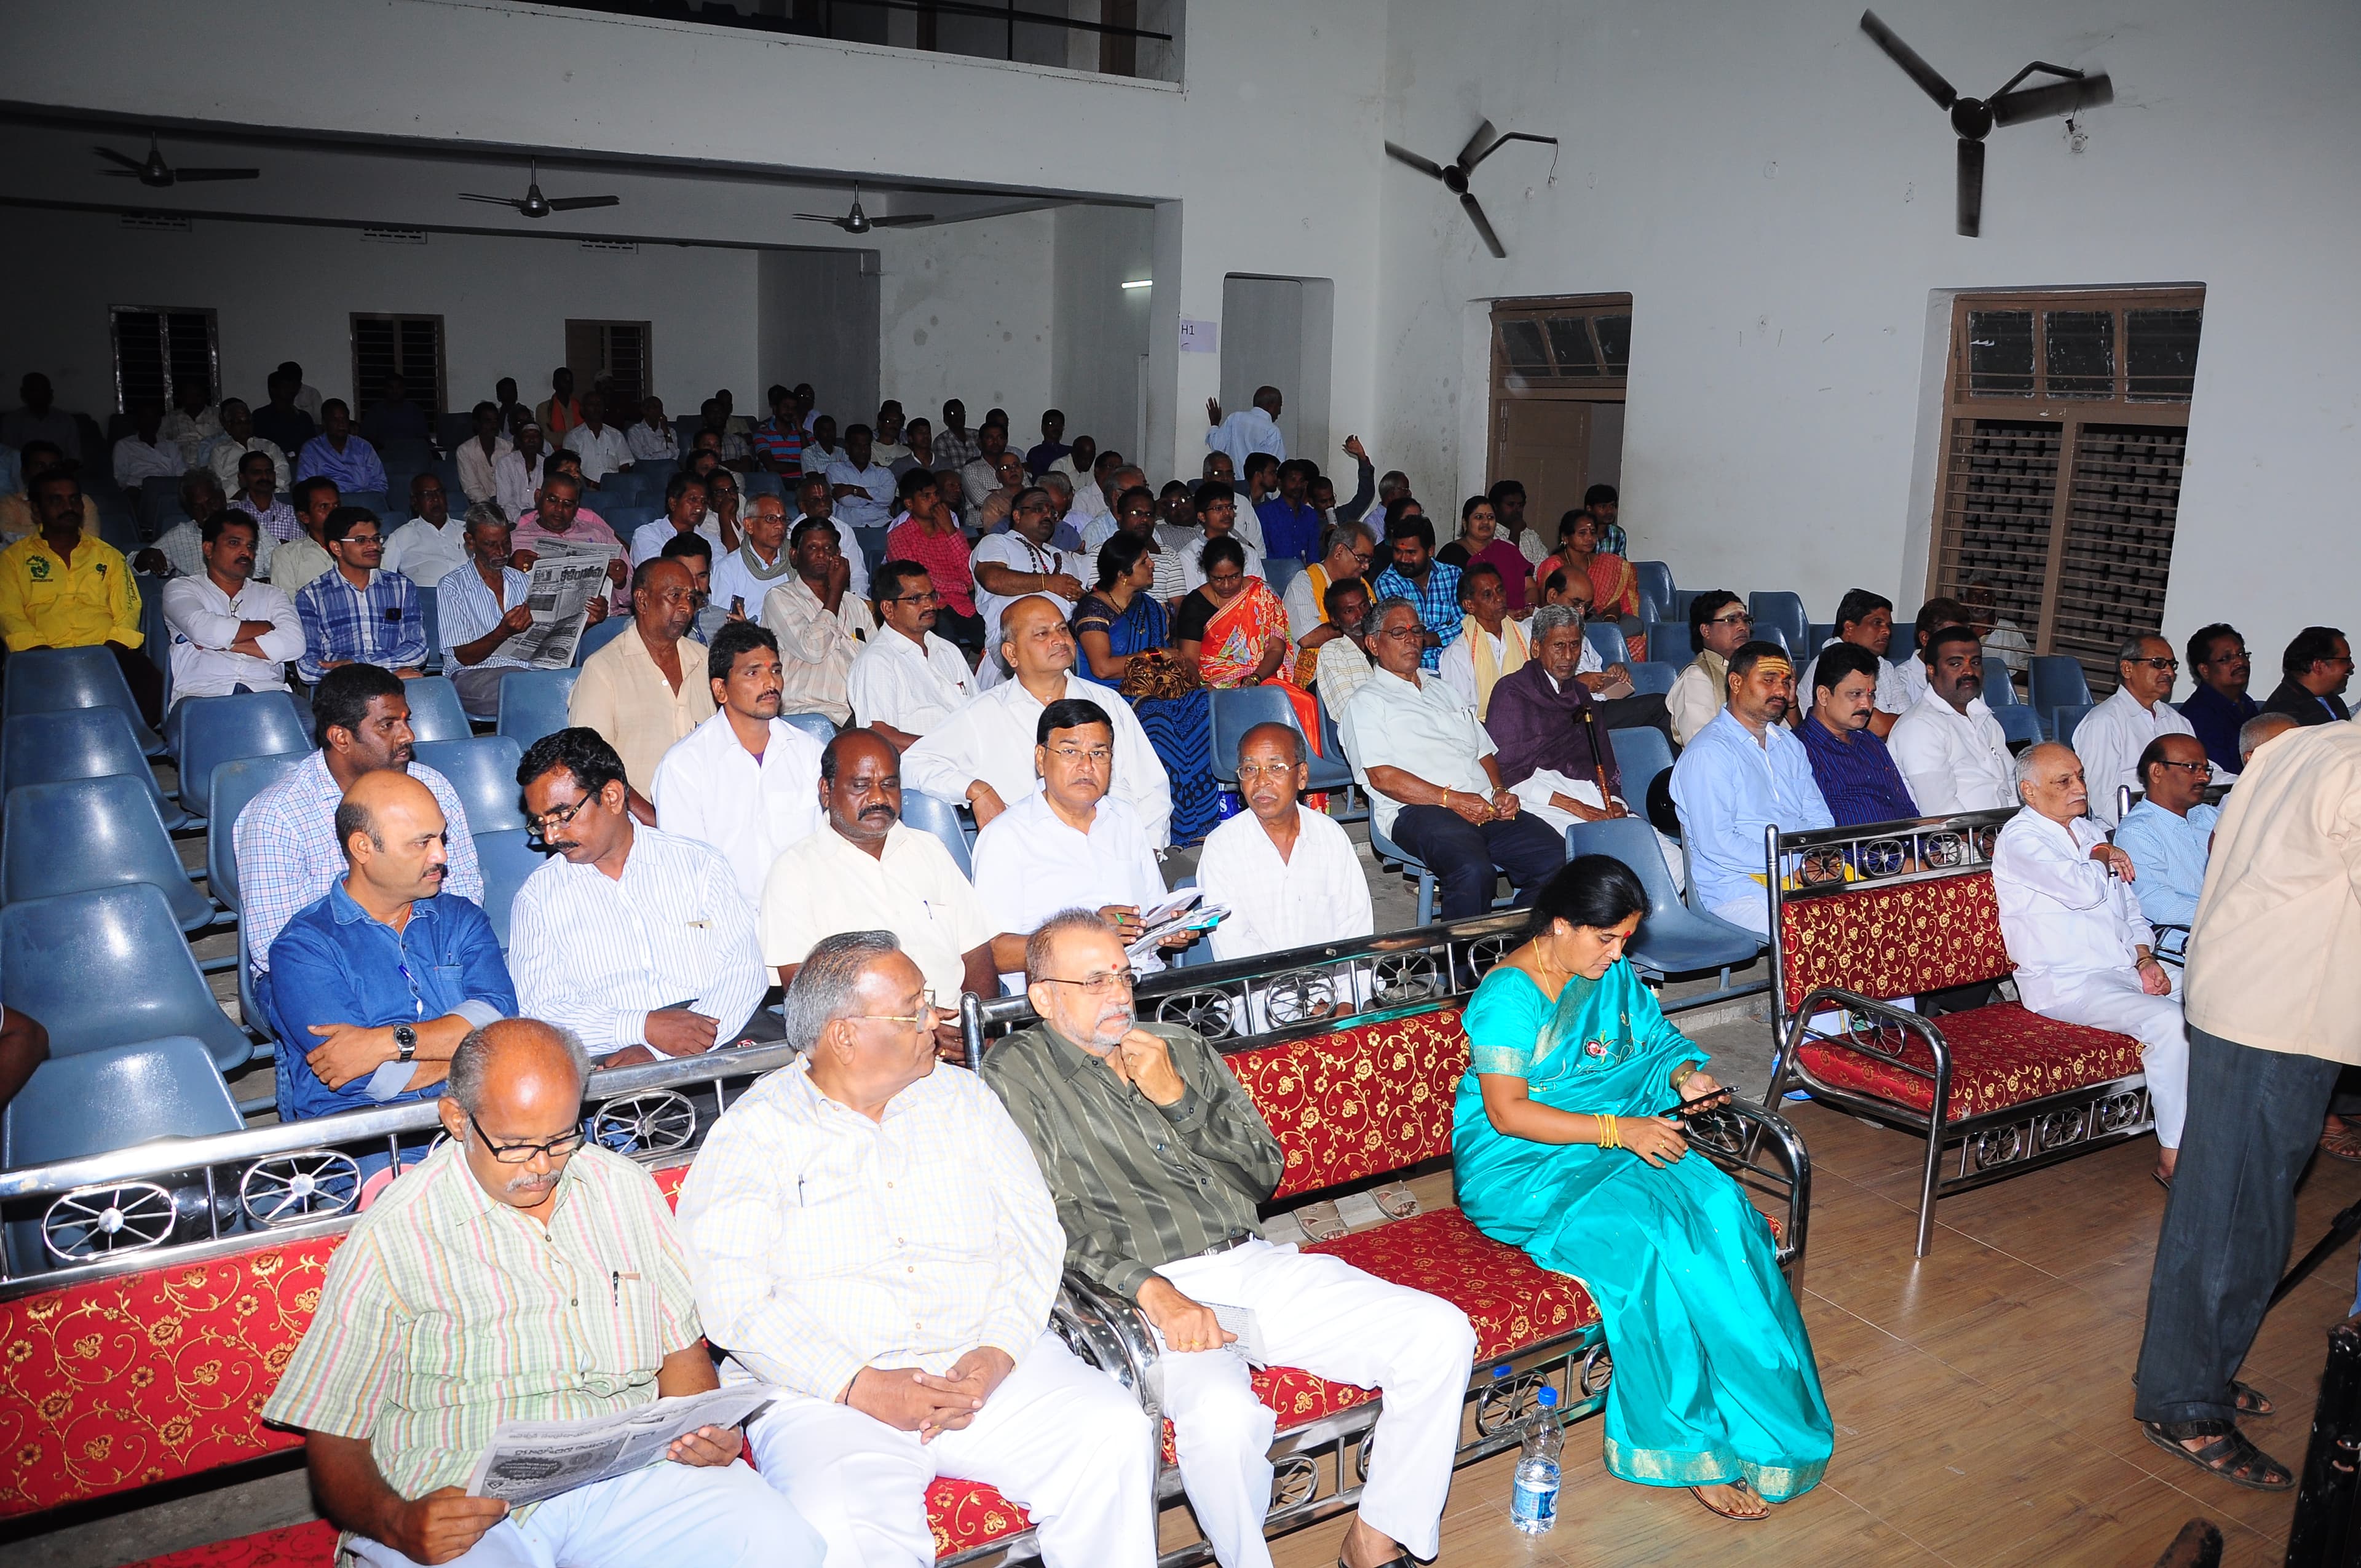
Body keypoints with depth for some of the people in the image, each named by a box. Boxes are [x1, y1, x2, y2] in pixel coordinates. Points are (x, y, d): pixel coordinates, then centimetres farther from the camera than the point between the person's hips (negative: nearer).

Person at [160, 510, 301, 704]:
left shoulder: (270, 595, 24)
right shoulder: (181, 588, 18)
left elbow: (294, 644, 3)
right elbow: (203, 630, -6)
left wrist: (225, 642, -1)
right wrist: (267, 627, 4)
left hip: (266, 692, 1)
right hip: (203, 694, -1)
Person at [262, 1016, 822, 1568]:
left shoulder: (626, 1187, 11)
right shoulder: (390, 1240, -1)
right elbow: (334, 1439, 0)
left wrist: (706, 1428, -3)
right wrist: (396, 1523, -20)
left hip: (625, 1471, 3)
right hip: (462, 1500, -2)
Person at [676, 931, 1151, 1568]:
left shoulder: (963, 1099, 13)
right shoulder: (754, 1133, 0)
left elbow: (1034, 1236, 8)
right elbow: (732, 1301, -8)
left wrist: (999, 1350, -10)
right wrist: (861, 1387, -17)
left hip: (990, 1364, 4)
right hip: (828, 1393, -3)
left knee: (1115, 1432, -20)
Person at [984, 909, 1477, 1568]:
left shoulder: (1182, 1047, 18)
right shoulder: (1016, 1074, 3)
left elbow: (1264, 1172, 13)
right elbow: (1048, 1217, -8)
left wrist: (1177, 1097, -2)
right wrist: (1152, 1291, -22)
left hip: (1256, 1264, 6)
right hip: (1144, 1289, -5)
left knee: (1440, 1333, -10)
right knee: (1220, 1414, -37)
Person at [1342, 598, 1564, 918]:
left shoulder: (1444, 691, 31)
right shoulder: (1366, 703, 9)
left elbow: (1485, 753, 29)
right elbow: (1382, 776, -5)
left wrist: (1500, 792, 6)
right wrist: (1451, 799, -12)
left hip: (1484, 807, 6)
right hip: (1417, 811, -6)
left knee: (1557, 858, -19)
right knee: (1473, 871, -37)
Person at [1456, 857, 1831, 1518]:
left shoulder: (1613, 974, 8)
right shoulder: (1508, 996, -15)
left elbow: (1655, 1038, 21)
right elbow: (1508, 1114, -19)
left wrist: (1685, 1074, -3)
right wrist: (1618, 1131, -24)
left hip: (1622, 1139, 7)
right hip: (1521, 1168, -7)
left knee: (1720, 1207, -21)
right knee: (1650, 1240, -30)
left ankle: (1757, 1415, -17)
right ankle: (1696, 1448, -16)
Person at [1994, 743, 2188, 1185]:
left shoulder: (2087, 830, 18)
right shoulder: (2020, 840, -10)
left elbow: (2129, 908, 21)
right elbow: (2086, 891, -24)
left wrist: (2146, 959, 4)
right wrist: (2102, 857, -2)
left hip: (2126, 967, 9)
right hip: (2067, 983, -8)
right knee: (2169, 1021, -28)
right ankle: (2173, 1157, -18)